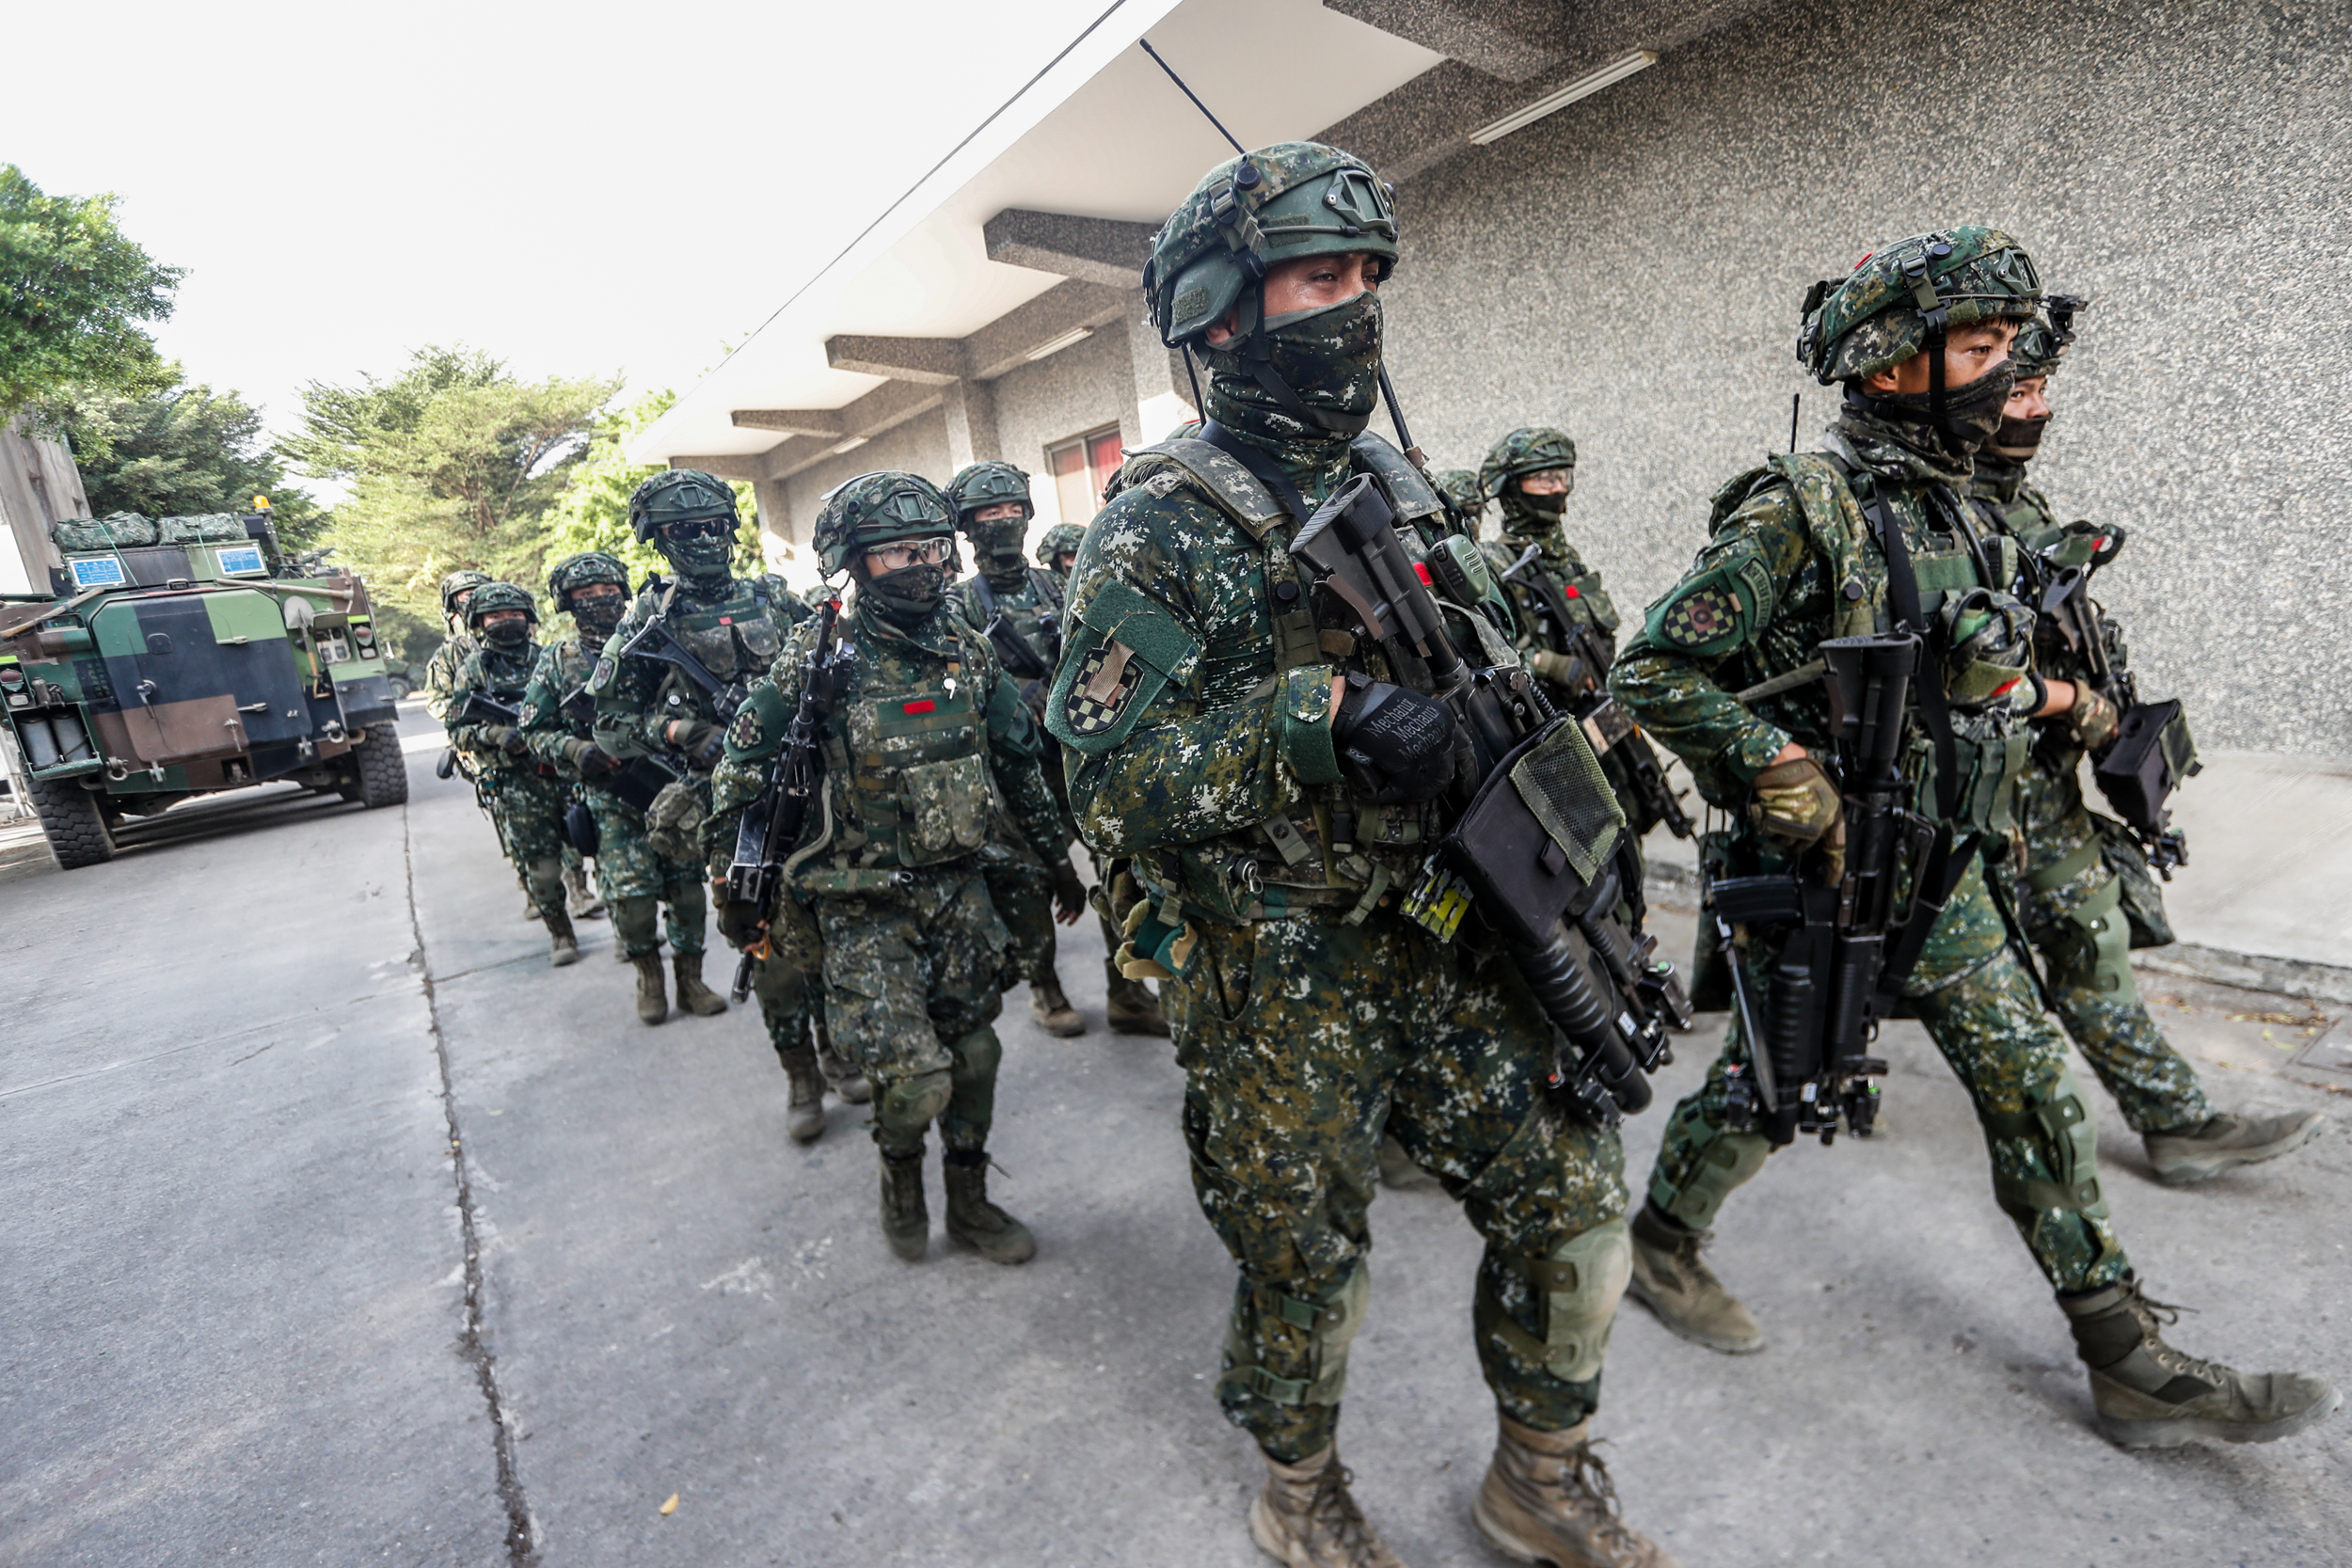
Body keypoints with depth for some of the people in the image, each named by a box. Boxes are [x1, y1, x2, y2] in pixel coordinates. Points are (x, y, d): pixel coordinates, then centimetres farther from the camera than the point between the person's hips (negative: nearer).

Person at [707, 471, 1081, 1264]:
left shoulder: (968, 647, 2)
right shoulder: (817, 657, -12)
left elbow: (1018, 759, 11)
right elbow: (741, 770, -5)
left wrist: (1057, 856, 15)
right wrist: (732, 886, -2)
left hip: (960, 889, 5)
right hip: (865, 906, -4)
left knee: (971, 1052, 12)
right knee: (915, 1078, -8)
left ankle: (969, 1200, 34)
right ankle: (900, 1169, 27)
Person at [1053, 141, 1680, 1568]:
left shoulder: (1398, 485, 11)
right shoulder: (1163, 525, -11)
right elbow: (1112, 784, -19)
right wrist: (1318, 717, -29)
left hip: (1440, 939, 6)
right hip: (1277, 985, -6)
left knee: (1575, 1190, 10)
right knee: (1306, 1265, 12)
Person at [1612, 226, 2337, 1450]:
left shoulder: (1945, 508, 9)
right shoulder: (1799, 509, -18)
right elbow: (1652, 673, -20)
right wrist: (1789, 778, -24)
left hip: (1940, 880, 8)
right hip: (1817, 885, -8)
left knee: (2037, 1096, 13)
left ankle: (2133, 1363, 28)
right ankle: (1662, 1241, 33)